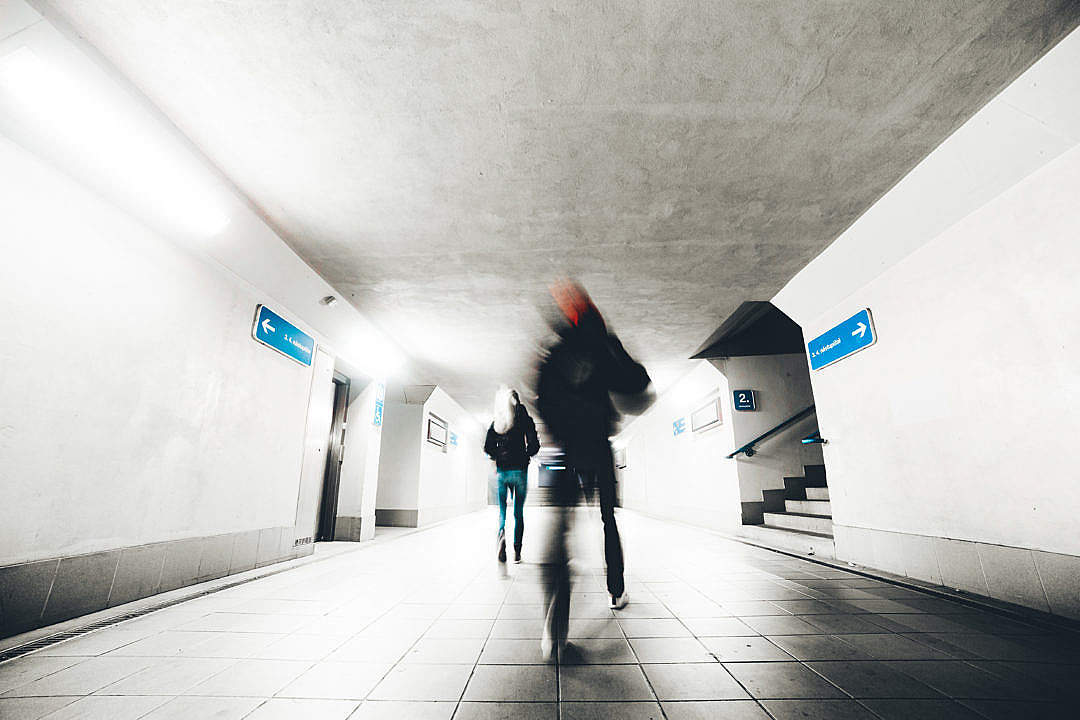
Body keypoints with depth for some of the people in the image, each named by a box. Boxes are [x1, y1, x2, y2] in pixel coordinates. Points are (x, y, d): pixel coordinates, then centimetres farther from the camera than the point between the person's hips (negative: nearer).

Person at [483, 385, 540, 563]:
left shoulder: (496, 422, 4)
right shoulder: (525, 419, -2)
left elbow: (487, 447, 1)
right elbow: (534, 445, -8)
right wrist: (525, 456, 10)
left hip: (501, 471, 1)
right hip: (519, 470, -1)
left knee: (502, 509, 11)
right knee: (519, 512, 10)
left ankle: (502, 534, -19)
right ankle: (517, 552, 10)